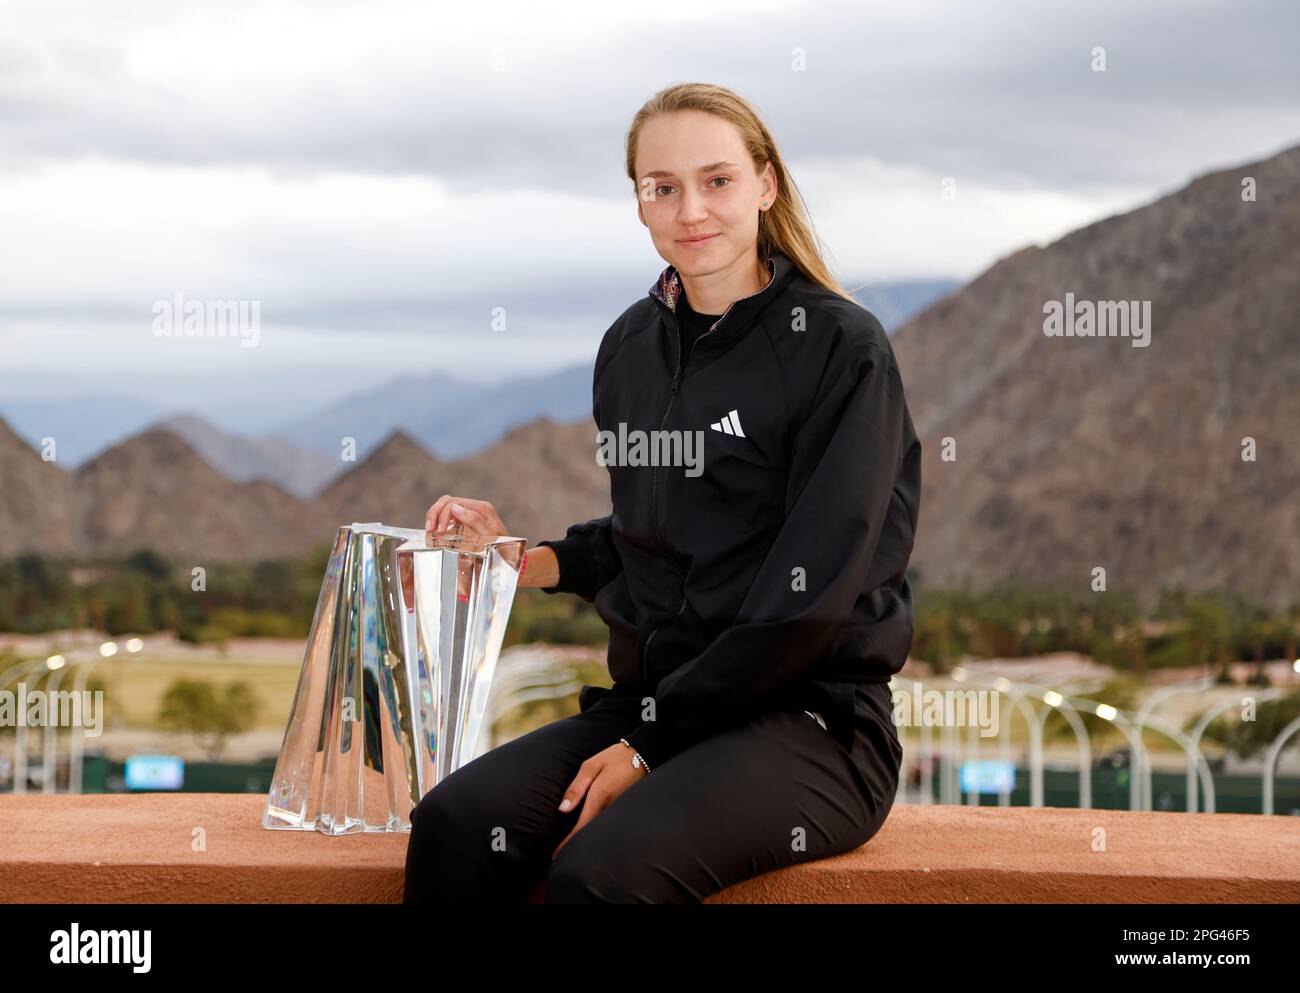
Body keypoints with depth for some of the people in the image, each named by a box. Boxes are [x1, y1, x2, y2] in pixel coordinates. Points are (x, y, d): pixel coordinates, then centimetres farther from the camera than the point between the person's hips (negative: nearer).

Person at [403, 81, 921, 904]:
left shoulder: (839, 348, -8)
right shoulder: (631, 347, 11)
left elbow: (808, 595, -14)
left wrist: (650, 745, -15)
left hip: (808, 721, -5)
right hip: (651, 703, 6)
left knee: (602, 869, -32)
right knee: (454, 824, -22)